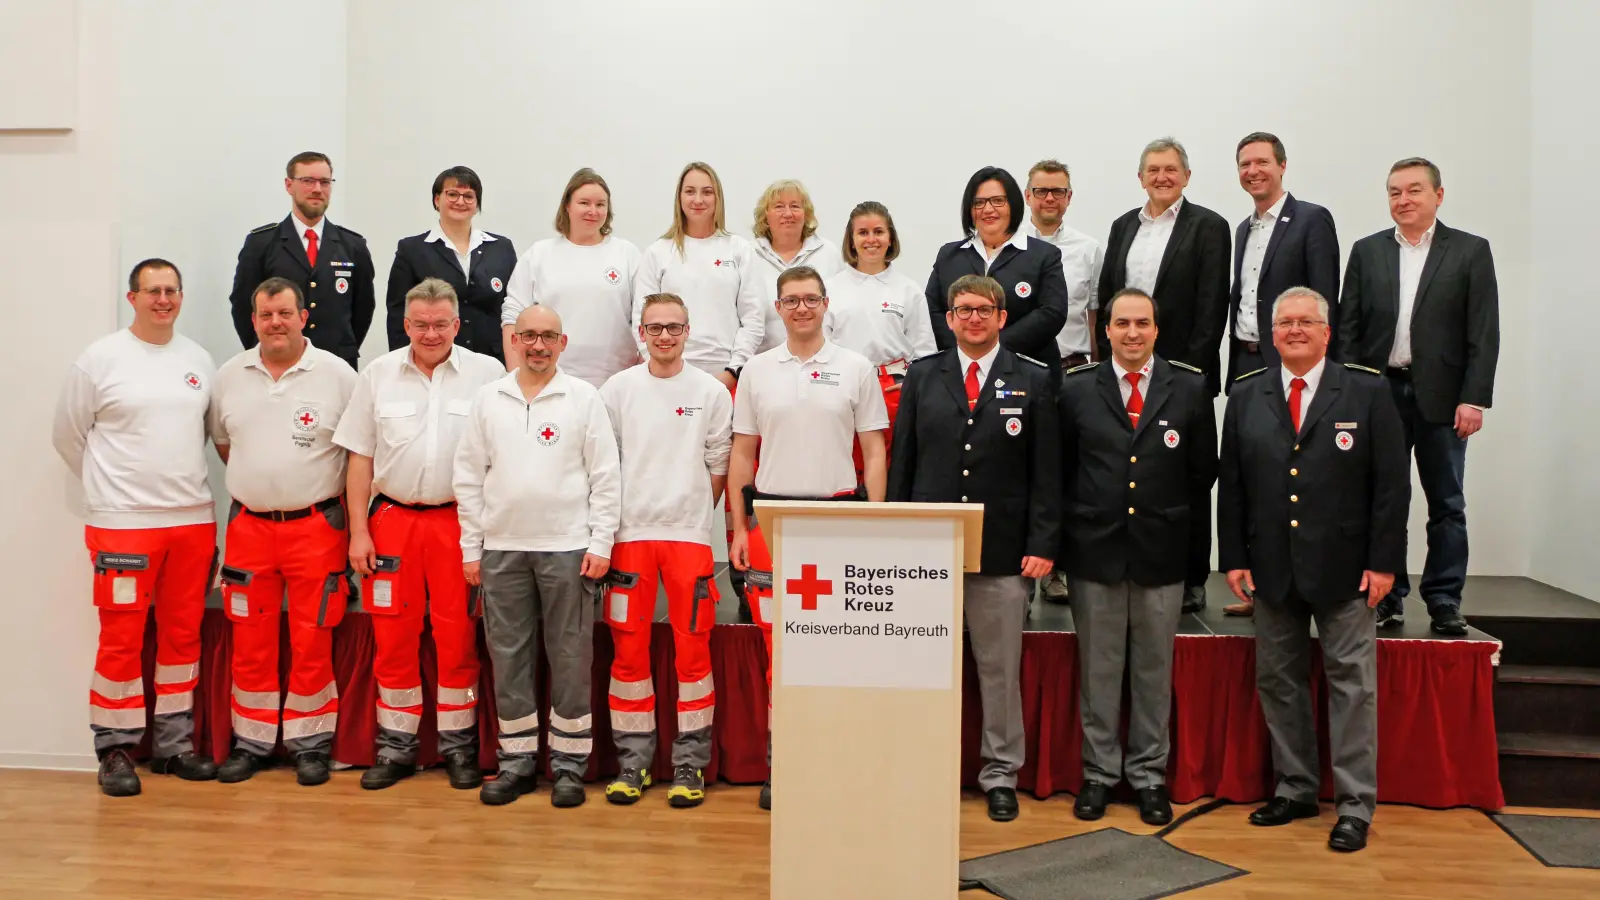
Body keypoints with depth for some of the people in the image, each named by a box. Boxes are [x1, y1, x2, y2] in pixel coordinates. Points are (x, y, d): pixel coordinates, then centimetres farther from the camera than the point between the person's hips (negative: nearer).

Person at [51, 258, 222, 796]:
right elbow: (68, 436, 3)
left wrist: (180, 484, 12)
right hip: (123, 524, -4)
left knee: (184, 635, 10)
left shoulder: (199, 361, 10)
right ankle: (116, 750, 13)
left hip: (193, 520, 4)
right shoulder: (101, 358, -2)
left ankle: (174, 743, 22)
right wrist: (111, 487, 6)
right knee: (122, 640, 0)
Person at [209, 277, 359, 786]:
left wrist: (350, 511, -3)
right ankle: (252, 741, 23)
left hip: (316, 528, -3)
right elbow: (222, 440, 21)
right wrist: (258, 481, 12)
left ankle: (310, 743, 16)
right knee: (249, 644, 9)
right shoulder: (230, 376, 7)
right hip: (248, 528, 3)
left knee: (312, 643, 2)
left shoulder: (336, 374, -4)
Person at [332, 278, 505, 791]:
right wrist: (358, 531, 3)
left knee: (457, 638, 2)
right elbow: (360, 458, 9)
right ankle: (396, 747, 19)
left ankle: (458, 744, 16)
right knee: (392, 639, 6)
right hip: (391, 519, 2)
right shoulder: (378, 375, 7)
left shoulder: (487, 374, 0)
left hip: (459, 523, -2)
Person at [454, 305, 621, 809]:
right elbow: (469, 477, 9)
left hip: (567, 546, -2)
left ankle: (569, 763, 13)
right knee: (508, 657, 8)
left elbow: (605, 476, 0)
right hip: (502, 548, 3)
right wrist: (470, 548, 5)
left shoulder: (584, 397, 1)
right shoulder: (488, 399, 8)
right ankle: (517, 759, 20)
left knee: (570, 658, 2)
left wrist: (601, 544, -6)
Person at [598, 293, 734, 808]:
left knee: (693, 648, 0)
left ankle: (690, 764, 11)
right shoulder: (618, 389, 5)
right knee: (628, 648, 4)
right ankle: (633, 760, 15)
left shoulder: (711, 393, 4)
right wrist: (616, 522, 2)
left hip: (689, 535, -1)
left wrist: (692, 514, 5)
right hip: (630, 533, 1)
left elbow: (718, 467, 7)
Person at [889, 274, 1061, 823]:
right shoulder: (922, 377, 9)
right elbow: (902, 462, 9)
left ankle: (1000, 774, 20)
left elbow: (1046, 471, 2)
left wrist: (1043, 545, -5)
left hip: (1003, 550, -1)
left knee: (1001, 669, 7)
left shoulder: (1034, 381, 5)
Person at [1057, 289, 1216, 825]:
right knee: (1098, 667, 7)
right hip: (1094, 549, 0)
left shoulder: (1190, 389, 4)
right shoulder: (1076, 390, 3)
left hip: (1161, 552, 1)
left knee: (1154, 668, 9)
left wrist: (1191, 536, 2)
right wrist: (1060, 538, 1)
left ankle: (1149, 775, 22)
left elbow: (1202, 472, 6)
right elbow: (1061, 471, 5)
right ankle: (1099, 772, 20)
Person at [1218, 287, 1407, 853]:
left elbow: (1391, 483, -3)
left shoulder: (1368, 393, -1)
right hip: (1271, 568, 3)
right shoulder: (1245, 397, 6)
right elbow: (1231, 484, 6)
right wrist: (1234, 557, 0)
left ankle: (1355, 805, 12)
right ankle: (1295, 789, 23)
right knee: (1278, 680, 10)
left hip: (1343, 569, -3)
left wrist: (1384, 561, -9)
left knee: (1351, 683, 2)